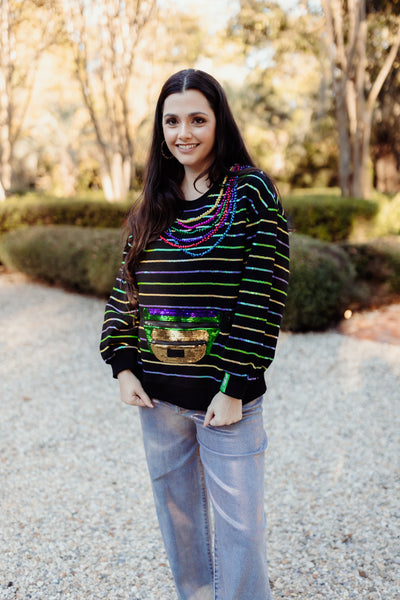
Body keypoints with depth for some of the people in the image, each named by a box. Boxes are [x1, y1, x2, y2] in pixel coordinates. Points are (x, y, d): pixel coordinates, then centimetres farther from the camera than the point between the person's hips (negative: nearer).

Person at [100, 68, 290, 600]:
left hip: (227, 396, -5)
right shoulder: (152, 206, 9)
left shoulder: (252, 193, -6)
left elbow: (263, 296, -12)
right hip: (158, 395, 5)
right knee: (178, 518, 18)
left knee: (237, 527, 6)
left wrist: (233, 387, -15)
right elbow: (125, 291, 12)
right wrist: (123, 365, -1)